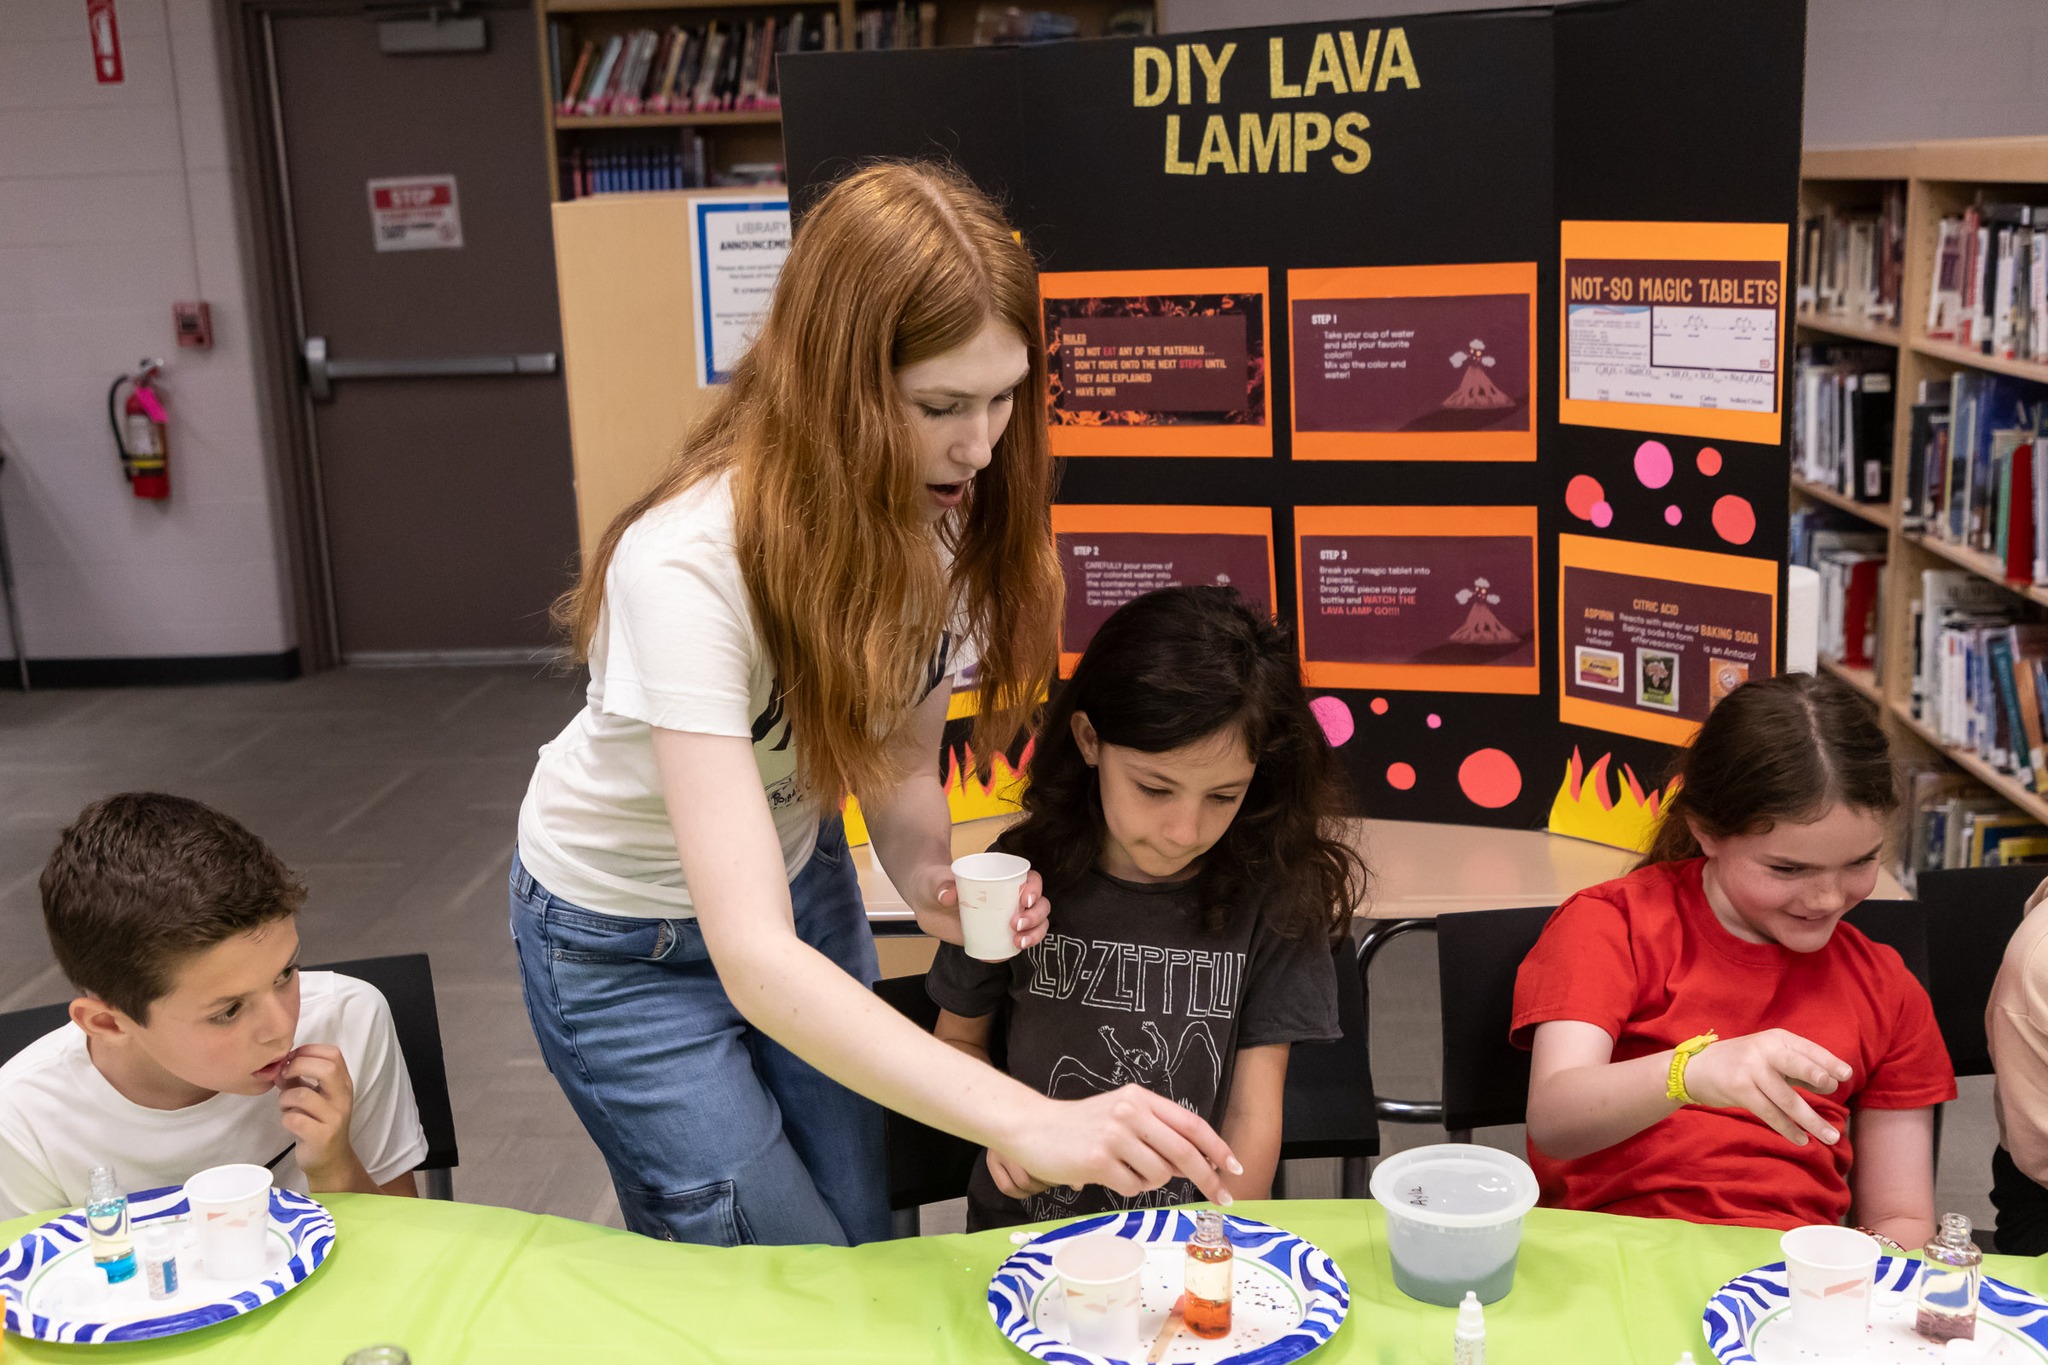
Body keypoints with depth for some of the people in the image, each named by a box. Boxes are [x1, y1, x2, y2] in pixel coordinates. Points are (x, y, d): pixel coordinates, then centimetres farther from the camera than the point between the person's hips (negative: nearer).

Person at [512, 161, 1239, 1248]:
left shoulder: (946, 515, -19)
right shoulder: (689, 567, -38)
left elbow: (899, 763, -7)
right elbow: (752, 955, -45)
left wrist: (930, 877, -30)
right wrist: (1033, 1124, -54)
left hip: (797, 873, 5)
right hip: (628, 940, -5)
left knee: (866, 1247, 15)